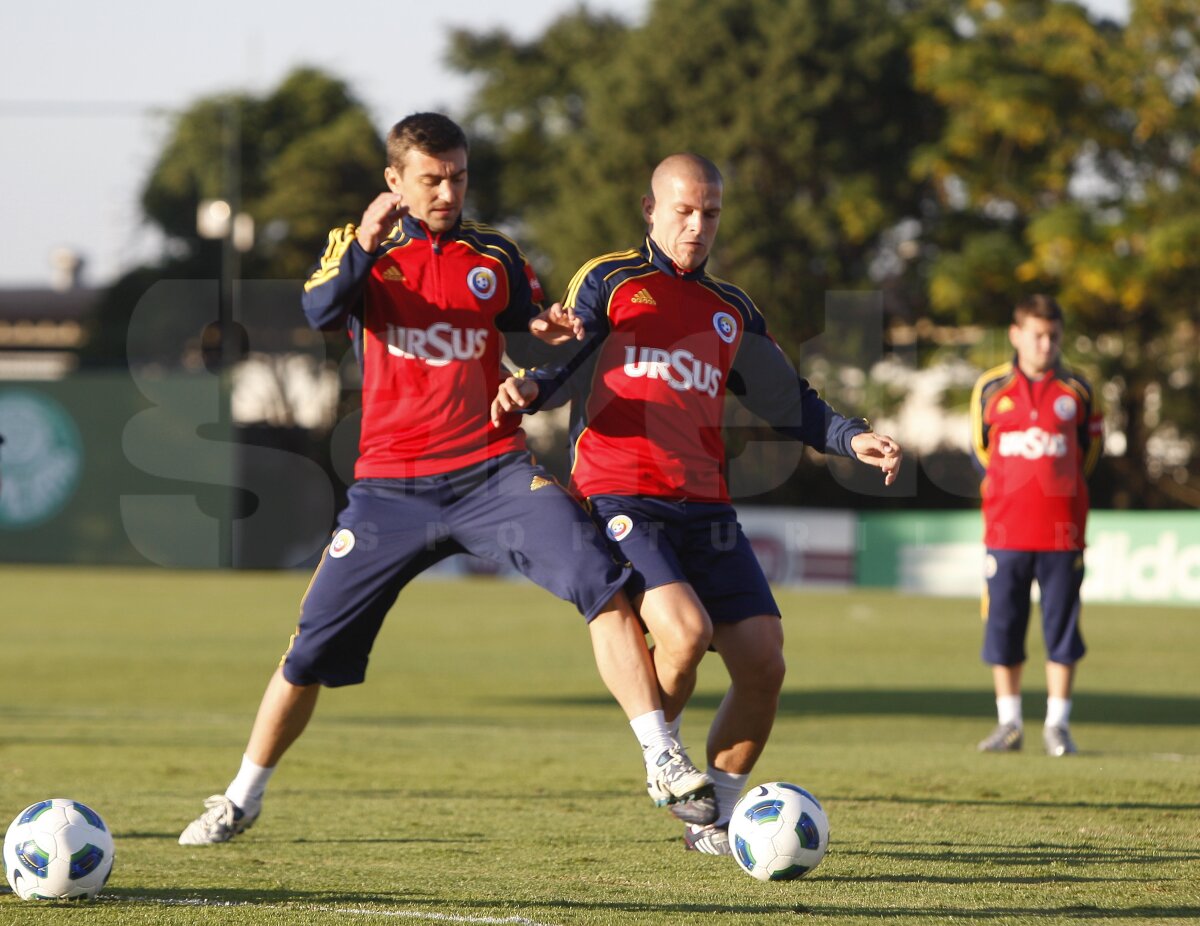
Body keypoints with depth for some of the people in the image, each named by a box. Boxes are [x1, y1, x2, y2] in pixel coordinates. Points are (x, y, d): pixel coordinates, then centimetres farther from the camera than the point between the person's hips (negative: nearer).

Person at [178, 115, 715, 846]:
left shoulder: (496, 258, 10)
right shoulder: (360, 247, 4)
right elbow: (320, 311, -18)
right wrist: (363, 248, -37)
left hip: (493, 470, 1)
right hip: (392, 485, -1)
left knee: (604, 583, -20)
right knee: (313, 650, 1)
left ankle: (664, 763, -18)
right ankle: (243, 799, 22)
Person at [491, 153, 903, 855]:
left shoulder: (732, 311, 22)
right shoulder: (610, 282, 9)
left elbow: (792, 404, 25)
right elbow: (566, 376, 4)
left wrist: (852, 438, 8)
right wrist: (529, 388, -19)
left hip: (705, 507, 5)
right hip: (620, 499, -5)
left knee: (764, 662, -6)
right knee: (686, 629, -27)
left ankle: (715, 817, 11)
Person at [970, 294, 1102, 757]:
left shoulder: (1077, 391, 4)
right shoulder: (991, 389, 4)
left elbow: (1089, 453, 11)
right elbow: (980, 451, 12)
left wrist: (1057, 488, 6)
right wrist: (1010, 490, 6)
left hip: (1062, 530, 0)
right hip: (1006, 529, 1)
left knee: (1062, 630, -1)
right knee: (1003, 627, 3)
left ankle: (1057, 724, 7)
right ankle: (1009, 723, 13)